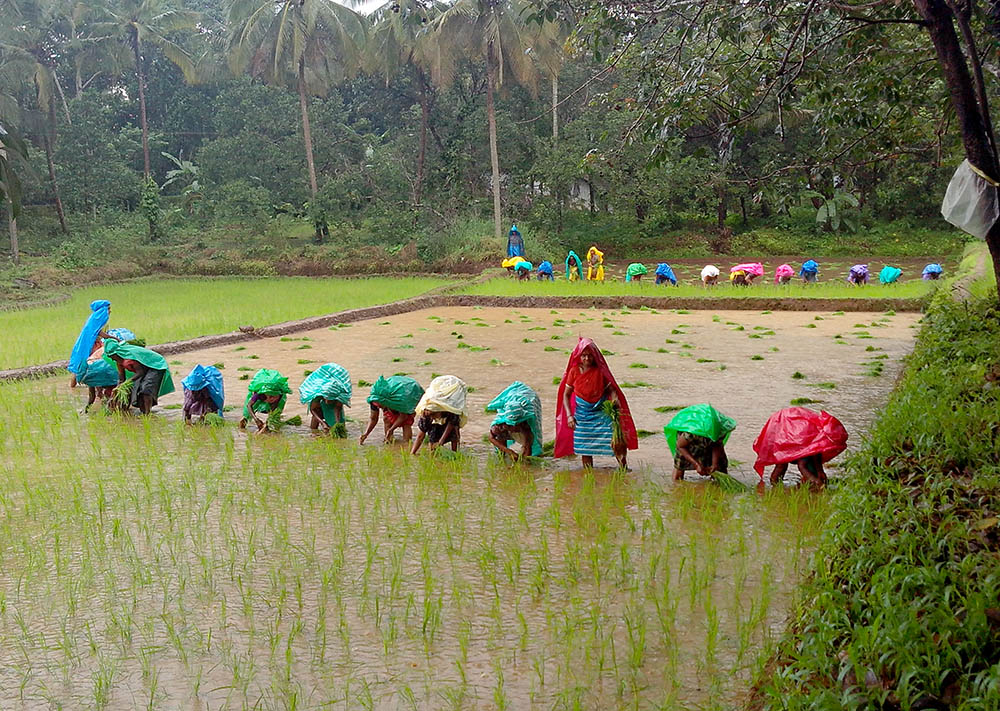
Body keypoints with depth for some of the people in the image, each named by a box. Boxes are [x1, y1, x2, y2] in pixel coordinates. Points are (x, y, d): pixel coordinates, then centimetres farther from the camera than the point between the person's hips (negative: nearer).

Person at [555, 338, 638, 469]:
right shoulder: (574, 371, -3)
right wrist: (569, 415, -6)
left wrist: (615, 399, -20)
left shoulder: (600, 371, -5)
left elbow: (611, 389, 3)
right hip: (582, 413, 1)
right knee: (585, 448, 5)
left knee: (617, 442, -15)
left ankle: (624, 469, 0)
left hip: (601, 412, -1)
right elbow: (566, 394, 3)